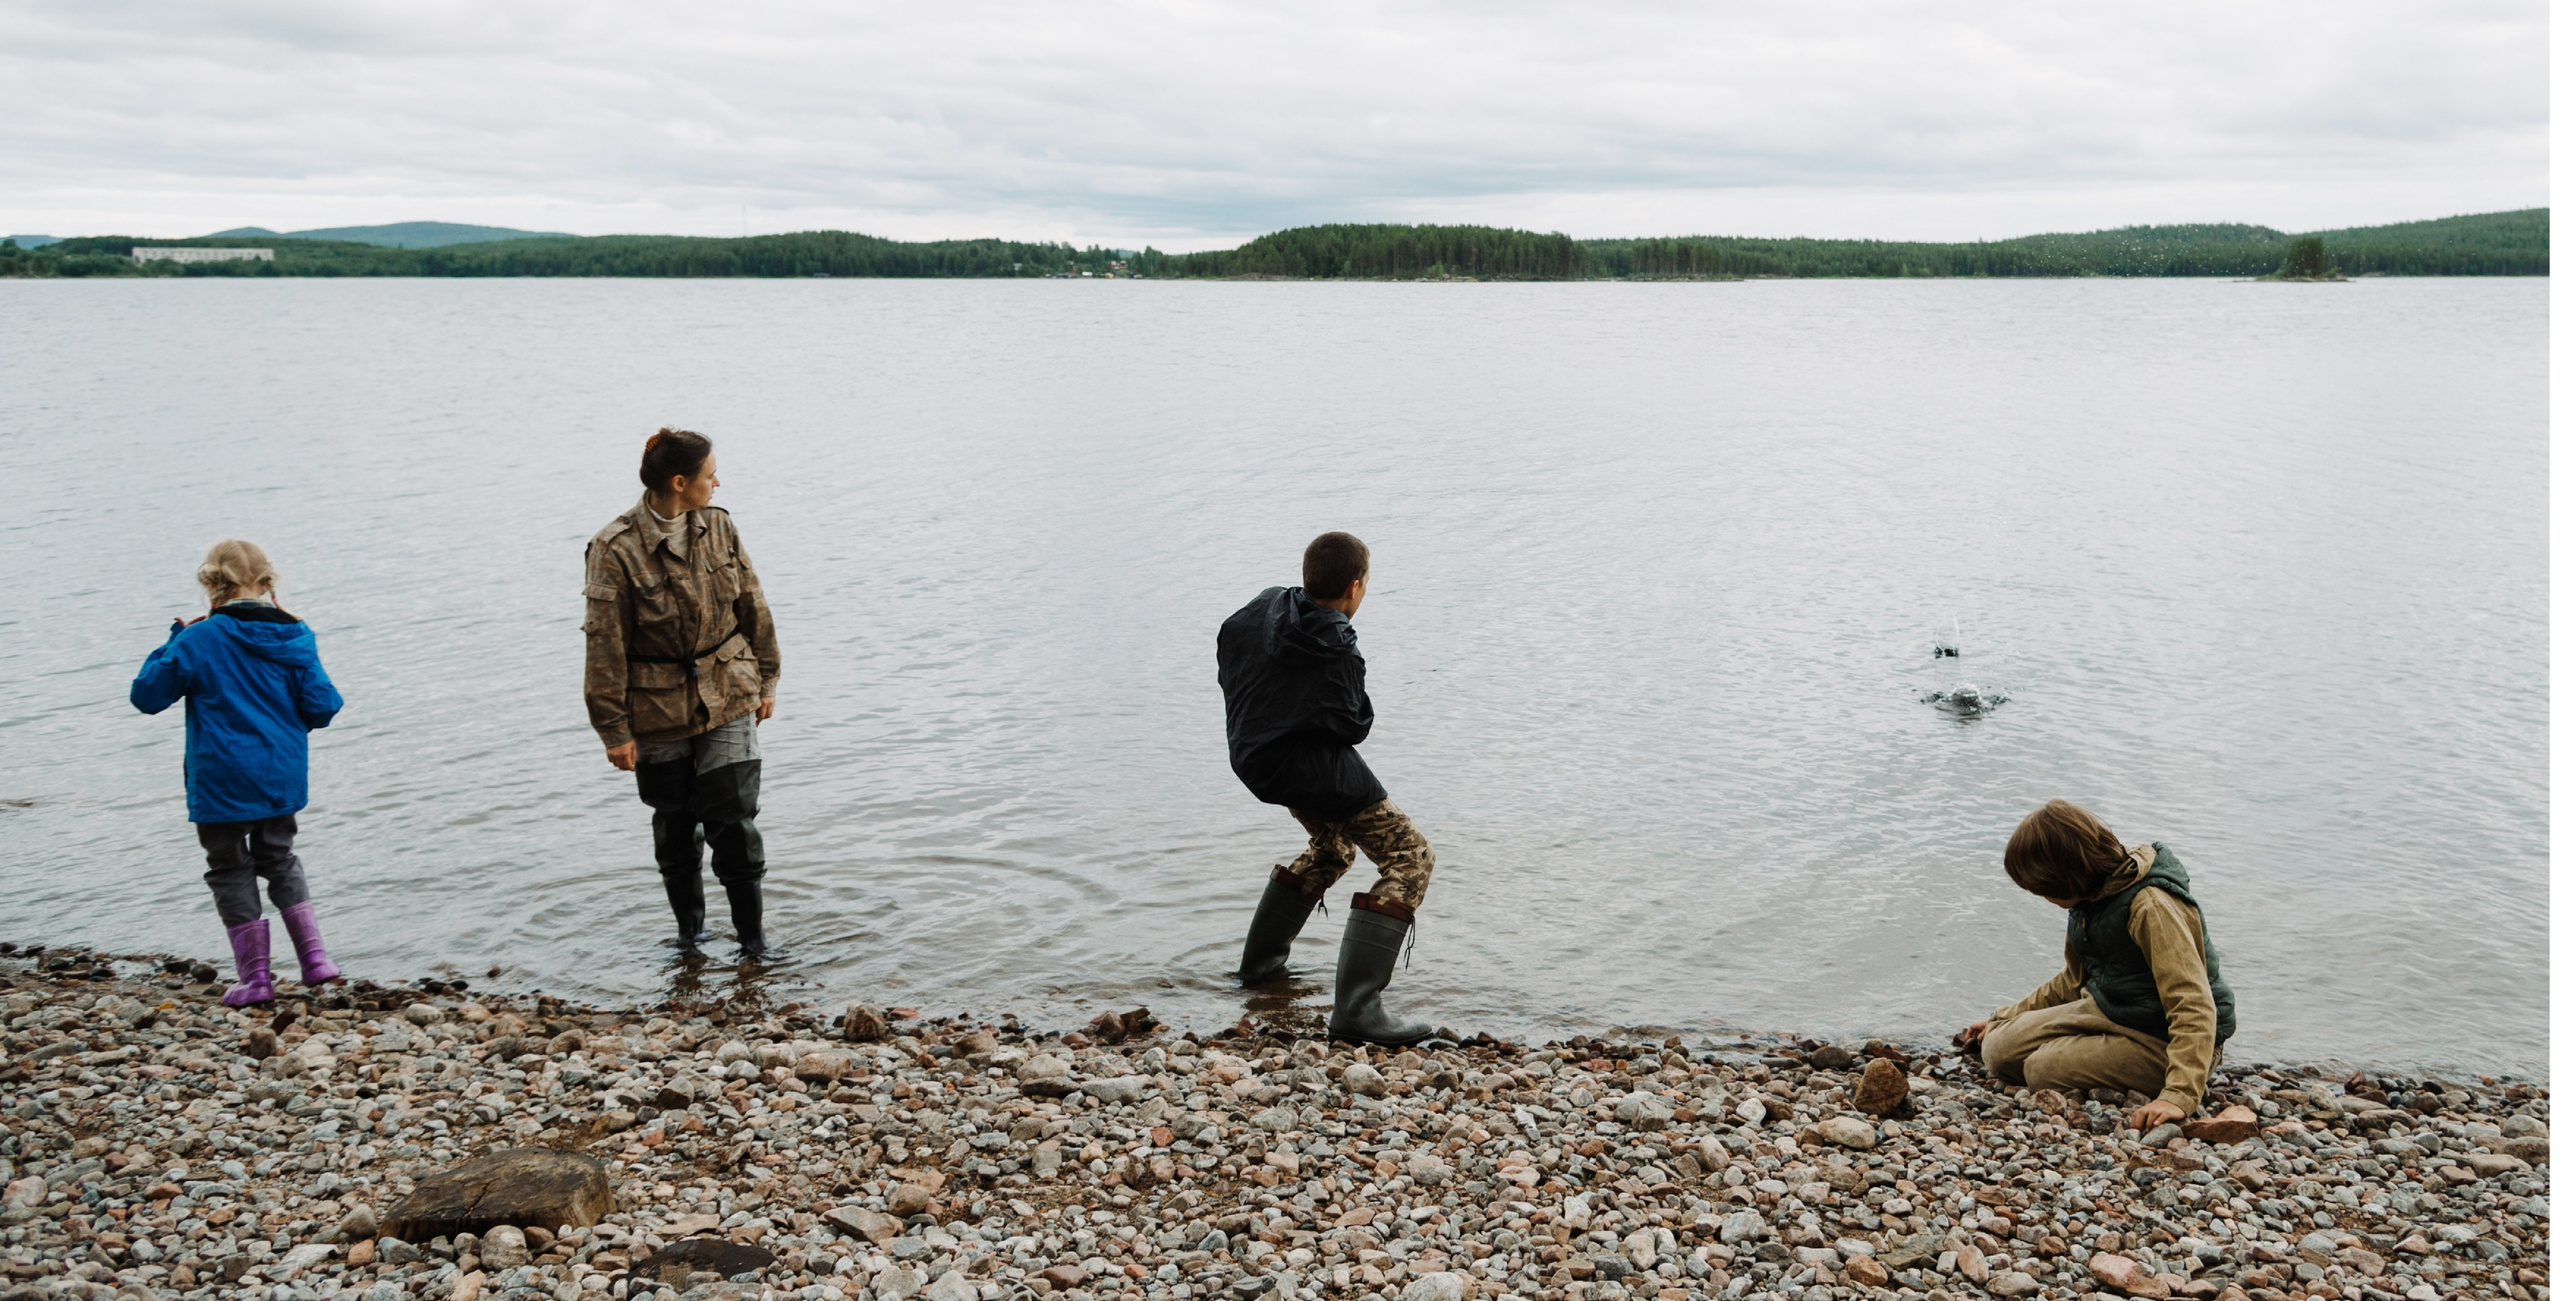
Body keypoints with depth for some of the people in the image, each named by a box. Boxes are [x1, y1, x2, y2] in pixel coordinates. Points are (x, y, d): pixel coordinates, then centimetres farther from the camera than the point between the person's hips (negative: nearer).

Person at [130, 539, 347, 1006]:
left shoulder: (197, 641, -13)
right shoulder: (294, 636, -4)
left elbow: (146, 695, -3)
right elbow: (322, 706, -3)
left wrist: (174, 640, 4)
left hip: (221, 783, -4)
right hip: (282, 778, 4)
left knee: (231, 870, 10)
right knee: (279, 859, 21)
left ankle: (255, 976, 12)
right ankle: (314, 956, 11)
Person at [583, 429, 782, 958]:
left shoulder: (718, 527, -2)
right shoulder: (615, 550, -16)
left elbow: (752, 607, 9)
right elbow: (605, 646, -12)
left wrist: (764, 679, 12)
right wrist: (614, 729, -10)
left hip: (728, 696, 2)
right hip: (659, 708, -2)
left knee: (733, 819, -2)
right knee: (674, 823, 13)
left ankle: (752, 940, 10)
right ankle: (688, 928, 33)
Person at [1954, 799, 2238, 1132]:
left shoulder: (2152, 907, -27)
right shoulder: (2092, 896, 2)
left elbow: (2195, 1008, -34)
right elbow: (2075, 981, 20)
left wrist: (2179, 1096, -44)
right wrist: (2002, 1020, 22)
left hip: (2162, 1039, -9)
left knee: (2044, 1068, -24)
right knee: (1999, 1049, -4)